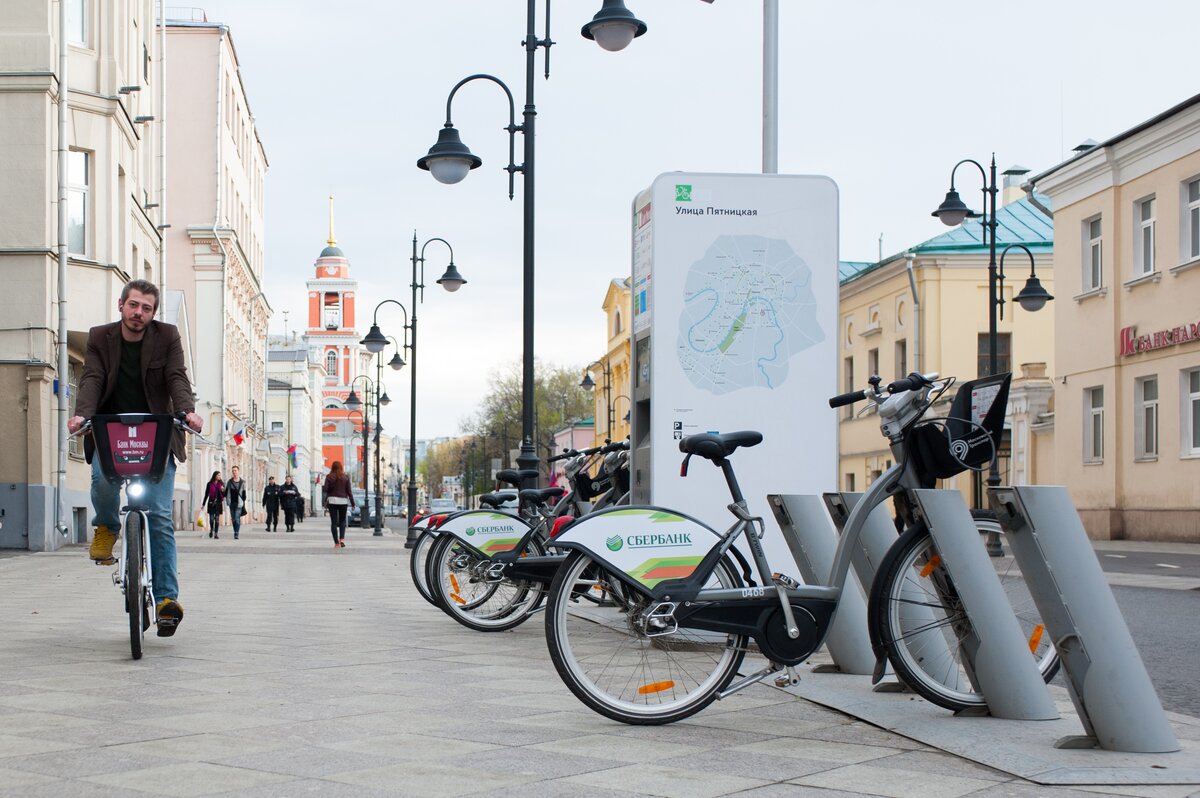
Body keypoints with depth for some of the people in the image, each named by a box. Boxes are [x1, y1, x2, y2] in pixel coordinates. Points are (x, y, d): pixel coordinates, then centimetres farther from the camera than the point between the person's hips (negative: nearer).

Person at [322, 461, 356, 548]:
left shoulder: (329, 477, 0)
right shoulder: (346, 477, 3)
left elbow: (325, 489, -7)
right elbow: (349, 491, 2)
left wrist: (324, 502, -4)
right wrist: (352, 503, 8)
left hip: (332, 501, -1)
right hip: (343, 501, 1)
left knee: (333, 522, 3)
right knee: (342, 520, 15)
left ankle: (336, 543, -2)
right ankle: (342, 539, -6)